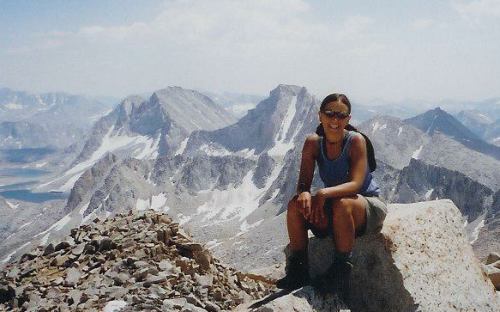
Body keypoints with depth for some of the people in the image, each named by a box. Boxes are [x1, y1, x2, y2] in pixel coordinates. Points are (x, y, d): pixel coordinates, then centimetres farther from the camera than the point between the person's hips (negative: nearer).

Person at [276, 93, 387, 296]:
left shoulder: (356, 140, -18)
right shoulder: (313, 143, -6)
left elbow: (355, 184, -27)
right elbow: (303, 182, -10)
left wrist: (324, 193, -44)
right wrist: (304, 193, -34)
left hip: (369, 208, -4)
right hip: (334, 213, 4)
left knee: (342, 203, -37)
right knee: (296, 205, -21)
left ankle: (342, 269, -21)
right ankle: (298, 270, -11)